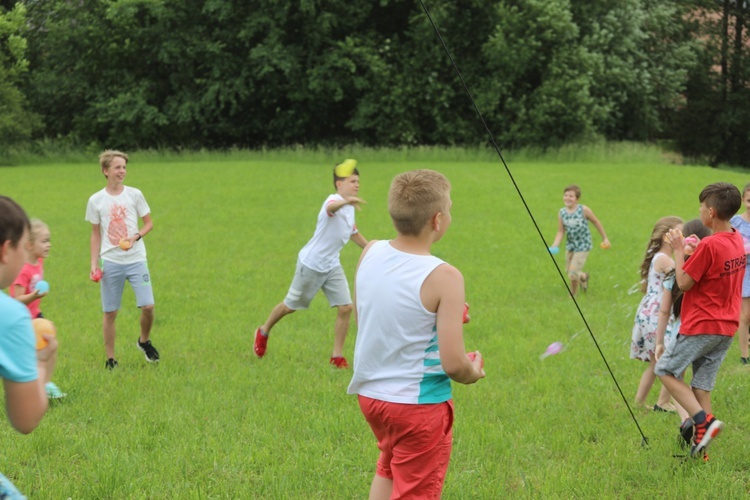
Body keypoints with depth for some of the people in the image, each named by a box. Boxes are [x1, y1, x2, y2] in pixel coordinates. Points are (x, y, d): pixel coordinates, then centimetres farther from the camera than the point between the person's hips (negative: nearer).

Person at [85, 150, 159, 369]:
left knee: (148, 306, -10)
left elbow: (149, 223, 7)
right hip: (110, 262, 0)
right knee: (110, 312, 2)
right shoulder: (96, 200, 2)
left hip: (136, 259, 0)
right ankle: (110, 359, 15)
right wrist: (94, 264, 2)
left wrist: (135, 237, -13)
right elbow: (96, 234, 8)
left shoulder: (134, 195, 1)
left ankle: (144, 341, 18)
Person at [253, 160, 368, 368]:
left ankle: (337, 356, 4)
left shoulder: (350, 208, 5)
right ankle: (264, 332, 38)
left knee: (345, 308, -7)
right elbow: (331, 208, -52)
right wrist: (346, 201, -72)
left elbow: (353, 232, 25)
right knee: (290, 305, 11)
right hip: (311, 264, -7)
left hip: (332, 266, 7)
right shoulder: (334, 200, -23)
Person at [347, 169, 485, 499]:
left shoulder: (369, 253, -5)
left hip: (369, 394, 6)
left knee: (389, 469, 30)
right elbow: (453, 364, -24)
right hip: (418, 404, -6)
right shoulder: (443, 278, -23)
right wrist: (473, 373, 0)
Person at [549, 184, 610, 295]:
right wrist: (555, 245, -16)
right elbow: (561, 231, 0)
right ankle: (583, 276, 50)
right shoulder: (562, 213, -5)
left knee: (573, 274, -12)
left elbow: (596, 222, -2)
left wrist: (605, 238, 5)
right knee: (568, 272, 17)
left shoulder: (584, 210, -16)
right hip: (570, 245, 5)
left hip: (583, 246, -5)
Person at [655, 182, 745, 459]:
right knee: (702, 385, 11)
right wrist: (693, 251, 8)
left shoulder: (709, 245, -20)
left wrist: (679, 250, -5)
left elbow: (684, 283, -15)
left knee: (665, 370, 4)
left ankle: (704, 420, -11)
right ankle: (700, 446, 8)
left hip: (701, 326, -8)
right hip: (727, 327, 8)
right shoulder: (738, 241, 7)